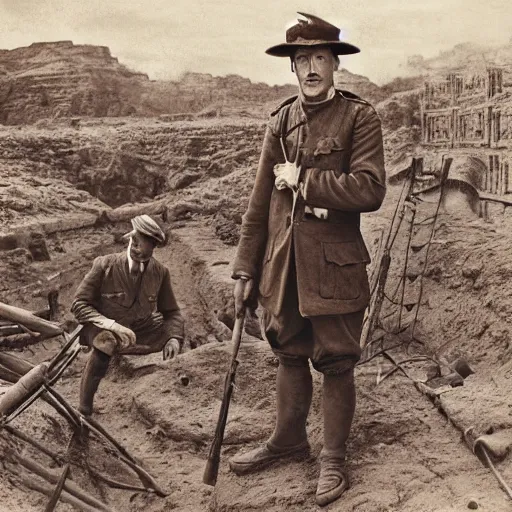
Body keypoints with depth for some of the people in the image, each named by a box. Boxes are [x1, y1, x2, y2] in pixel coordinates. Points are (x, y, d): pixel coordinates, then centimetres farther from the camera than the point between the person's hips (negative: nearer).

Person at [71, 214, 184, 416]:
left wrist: (174, 338, -16)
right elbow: (79, 304, -12)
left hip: (143, 332, 4)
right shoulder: (105, 265, -13)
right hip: (104, 329, -4)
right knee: (106, 341, -37)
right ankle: (84, 412, -28)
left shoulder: (160, 272, -3)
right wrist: (111, 325, -28)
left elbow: (171, 312, 6)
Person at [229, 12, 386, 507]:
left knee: (335, 363, 5)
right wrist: (246, 270, 6)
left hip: (333, 266, -4)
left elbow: (370, 190, -18)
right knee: (290, 355, 18)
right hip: (282, 263, 5)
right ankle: (288, 438, 37)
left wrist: (303, 180, -13)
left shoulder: (359, 117, -5)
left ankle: (333, 458, 23)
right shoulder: (281, 120, 9)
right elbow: (260, 201, 8)